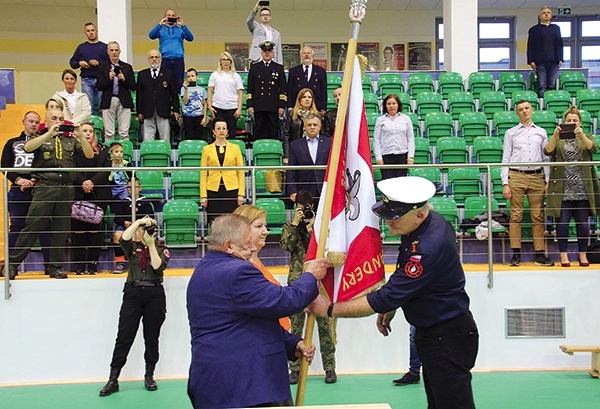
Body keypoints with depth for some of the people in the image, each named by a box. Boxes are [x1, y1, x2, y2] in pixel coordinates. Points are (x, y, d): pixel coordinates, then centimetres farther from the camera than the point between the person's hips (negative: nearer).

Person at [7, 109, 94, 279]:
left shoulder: (71, 140, 18)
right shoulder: (40, 138, 12)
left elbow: (89, 155, 6)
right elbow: (27, 147, -10)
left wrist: (80, 136, -8)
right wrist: (49, 133, -18)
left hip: (66, 190, 3)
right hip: (44, 188, -3)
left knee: (61, 230, 5)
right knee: (32, 226, -4)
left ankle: (55, 267, 13)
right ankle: (13, 262, 5)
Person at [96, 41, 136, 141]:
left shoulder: (127, 67, 11)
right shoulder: (102, 68, 9)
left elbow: (133, 87, 6)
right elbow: (99, 86, 0)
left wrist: (124, 79, -11)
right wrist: (109, 78, -15)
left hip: (124, 102, 0)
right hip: (108, 102, 0)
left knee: (124, 133, -2)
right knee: (109, 133, -1)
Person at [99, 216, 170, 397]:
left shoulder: (161, 249, 7)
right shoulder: (133, 247, 9)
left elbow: (158, 267, -11)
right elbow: (123, 239, -13)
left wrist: (151, 245, -13)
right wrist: (139, 221, -16)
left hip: (154, 295, 0)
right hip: (133, 293, 0)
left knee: (151, 337, 7)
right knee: (124, 337, -2)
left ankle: (149, 376, 20)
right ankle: (113, 380, 1)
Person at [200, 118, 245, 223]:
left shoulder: (235, 148, 8)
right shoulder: (207, 149, 7)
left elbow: (241, 172, 5)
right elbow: (203, 174, 4)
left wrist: (241, 194, -4)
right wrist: (203, 195, -4)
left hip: (231, 191, 0)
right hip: (213, 191, 0)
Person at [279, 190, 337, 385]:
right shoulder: (289, 227, 12)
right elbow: (286, 245, -7)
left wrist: (312, 228, -11)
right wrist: (295, 223, -8)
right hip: (297, 281, 1)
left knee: (325, 326, 1)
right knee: (295, 327, 3)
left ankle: (330, 368, 9)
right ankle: (295, 368, 11)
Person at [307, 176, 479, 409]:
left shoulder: (428, 247, -30)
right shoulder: (431, 223, -1)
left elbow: (385, 299, -26)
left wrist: (330, 309, -19)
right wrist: (390, 308, 14)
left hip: (449, 338, -10)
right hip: (431, 335, 10)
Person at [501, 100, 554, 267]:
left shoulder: (541, 132, 14)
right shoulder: (511, 133, 8)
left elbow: (546, 158, 12)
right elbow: (505, 159, 5)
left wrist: (548, 181, 4)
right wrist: (505, 183, -3)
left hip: (537, 177, 2)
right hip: (516, 176, -2)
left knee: (538, 216, 2)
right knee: (516, 215, -2)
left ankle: (540, 254, 5)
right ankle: (516, 254, 2)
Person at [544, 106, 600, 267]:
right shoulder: (558, 139, 11)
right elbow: (548, 151, -9)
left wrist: (581, 135, -30)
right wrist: (555, 136, -27)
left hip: (582, 188, 1)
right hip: (563, 188, -1)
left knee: (583, 222, 3)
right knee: (562, 221, -1)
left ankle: (583, 254, 12)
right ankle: (563, 255, 5)